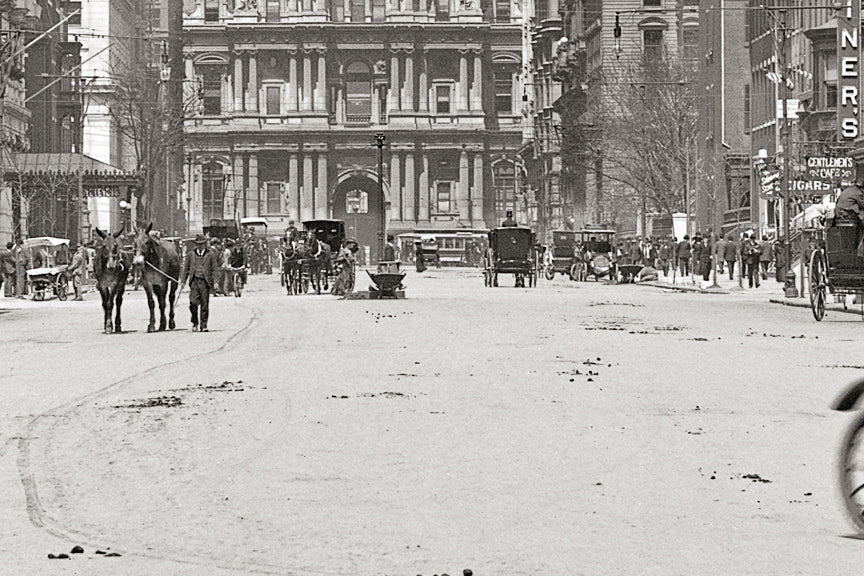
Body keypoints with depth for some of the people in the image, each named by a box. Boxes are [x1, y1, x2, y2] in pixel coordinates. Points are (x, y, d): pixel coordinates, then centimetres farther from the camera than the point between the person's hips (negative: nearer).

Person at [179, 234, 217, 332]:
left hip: (205, 282, 0)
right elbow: (185, 268, 13)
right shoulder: (190, 254, 11)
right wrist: (183, 281, 6)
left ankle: (203, 325, 9)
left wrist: (214, 282, -3)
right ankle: (195, 322, 8)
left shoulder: (210, 255, 7)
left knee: (205, 305, 0)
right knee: (193, 302, -12)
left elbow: (214, 269, 6)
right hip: (194, 281, 0)